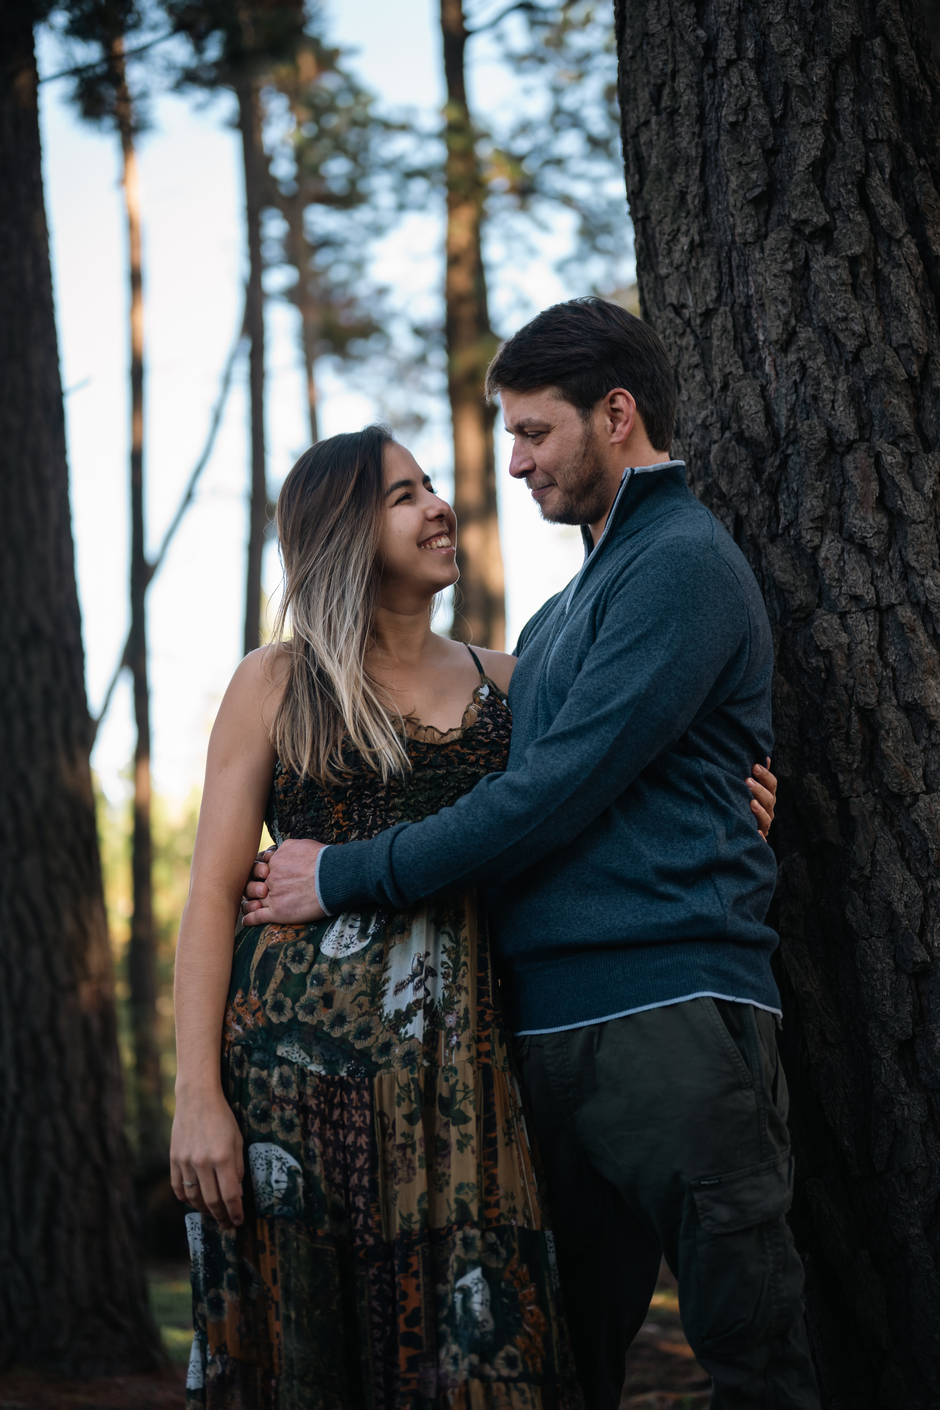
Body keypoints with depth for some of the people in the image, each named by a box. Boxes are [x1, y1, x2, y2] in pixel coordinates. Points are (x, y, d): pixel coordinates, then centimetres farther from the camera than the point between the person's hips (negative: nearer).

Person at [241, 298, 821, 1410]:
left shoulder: (683, 565, -6)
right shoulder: (567, 609, 24)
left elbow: (555, 792, -13)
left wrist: (347, 877, -6)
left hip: (664, 1014, -9)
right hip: (549, 1023, 9)